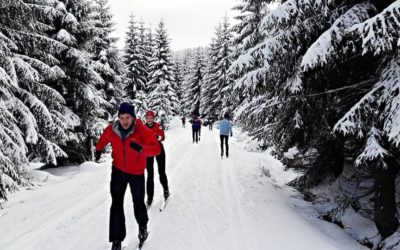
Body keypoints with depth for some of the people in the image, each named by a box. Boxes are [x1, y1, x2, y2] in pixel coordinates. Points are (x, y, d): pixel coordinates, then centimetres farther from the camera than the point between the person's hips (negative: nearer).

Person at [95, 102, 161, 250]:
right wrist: (98, 149, 24)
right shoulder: (111, 130, -13)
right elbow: (104, 138, 11)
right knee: (116, 205, 0)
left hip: (137, 173, -2)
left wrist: (141, 148, -47)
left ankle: (143, 226, 43)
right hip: (118, 171, 2)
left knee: (138, 203, 13)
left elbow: (156, 148, -30)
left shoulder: (143, 131, -23)